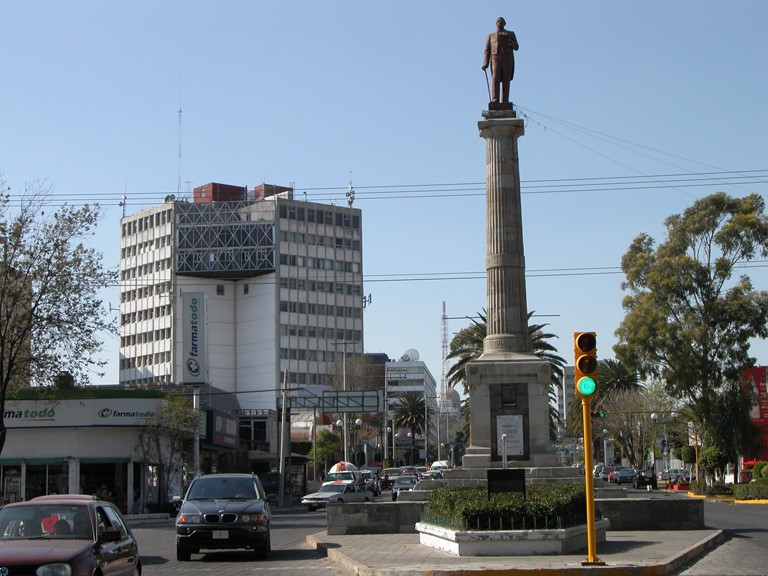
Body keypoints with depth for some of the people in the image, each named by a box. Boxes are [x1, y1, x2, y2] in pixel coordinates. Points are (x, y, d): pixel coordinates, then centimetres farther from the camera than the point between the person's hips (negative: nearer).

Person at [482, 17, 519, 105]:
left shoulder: (510, 34, 21)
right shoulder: (491, 35, 22)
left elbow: (516, 47, 9)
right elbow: (487, 51, 13)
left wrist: (510, 41, -13)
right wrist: (485, 64, -2)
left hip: (507, 59, 1)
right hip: (495, 58, 0)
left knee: (506, 80, -7)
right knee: (496, 79, -17)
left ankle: (505, 101, -9)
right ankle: (495, 100, -26)